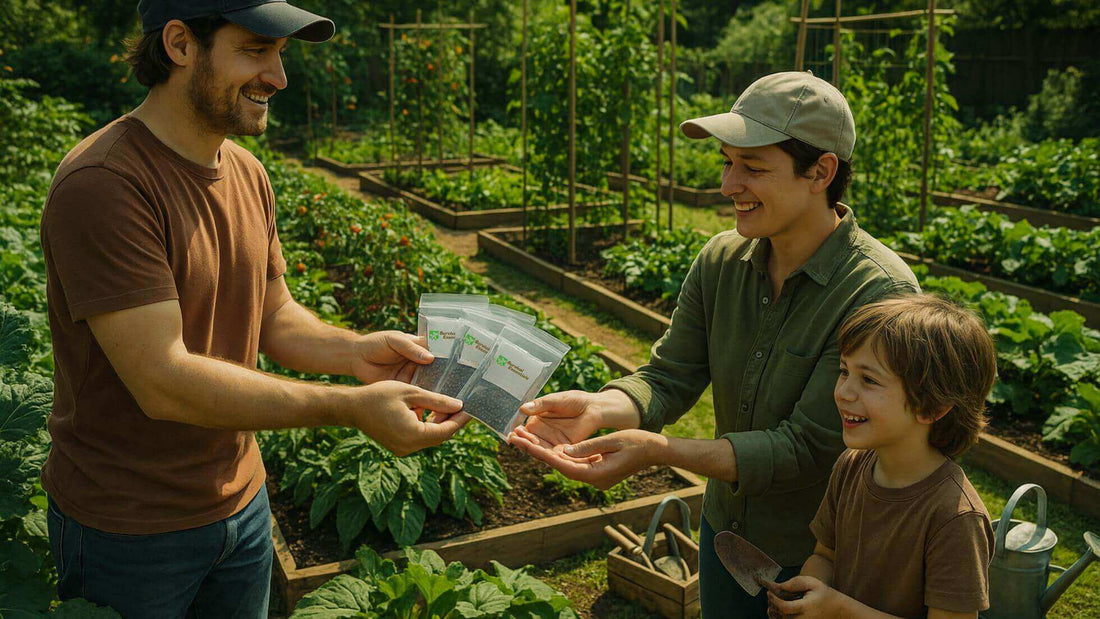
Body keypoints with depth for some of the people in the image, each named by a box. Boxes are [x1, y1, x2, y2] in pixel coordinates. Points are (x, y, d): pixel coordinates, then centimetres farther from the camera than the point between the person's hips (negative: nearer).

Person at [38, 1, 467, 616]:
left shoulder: (248, 174, 2)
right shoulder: (102, 185, -25)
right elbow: (163, 382, -29)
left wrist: (354, 351, -14)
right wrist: (352, 408, -32)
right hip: (128, 530, -6)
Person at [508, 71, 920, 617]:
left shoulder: (880, 293, -25)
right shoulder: (720, 261, -7)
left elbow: (808, 447, -27)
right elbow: (670, 375, -8)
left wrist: (657, 450, -36)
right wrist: (599, 409, -30)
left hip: (821, 561, -5)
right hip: (725, 532, 5)